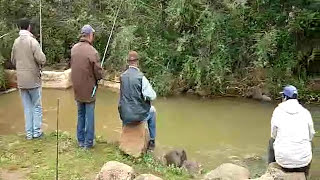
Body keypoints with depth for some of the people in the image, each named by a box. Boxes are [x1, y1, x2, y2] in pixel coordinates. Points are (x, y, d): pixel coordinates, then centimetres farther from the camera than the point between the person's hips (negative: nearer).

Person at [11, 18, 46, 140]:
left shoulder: (16, 42, 3)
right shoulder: (32, 41, -14)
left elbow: (13, 61, 12)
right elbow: (41, 59, -21)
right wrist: (41, 63, 1)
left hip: (21, 80, 5)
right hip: (33, 79, -5)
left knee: (27, 108, 12)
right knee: (37, 107, 9)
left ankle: (29, 133, 15)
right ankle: (37, 132, 10)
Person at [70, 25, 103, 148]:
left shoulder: (74, 49, -2)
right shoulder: (92, 51, -20)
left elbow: (72, 66, 7)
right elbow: (98, 72, -16)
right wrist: (98, 78, 6)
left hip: (77, 87, 6)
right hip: (88, 88, -6)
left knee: (80, 115, 18)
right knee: (89, 116, 5)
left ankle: (80, 140, 26)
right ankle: (88, 142, 13)